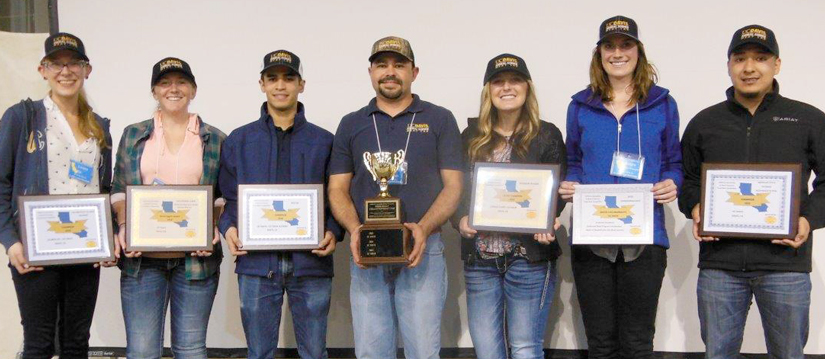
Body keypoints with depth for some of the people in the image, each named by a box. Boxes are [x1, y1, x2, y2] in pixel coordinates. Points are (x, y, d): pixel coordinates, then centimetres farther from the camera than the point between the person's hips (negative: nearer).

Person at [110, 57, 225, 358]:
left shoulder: (216, 140, 6)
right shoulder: (133, 135, 10)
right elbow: (119, 190, 11)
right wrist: (124, 226, -6)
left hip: (196, 258, -1)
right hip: (142, 258, 1)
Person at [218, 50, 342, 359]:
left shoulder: (324, 141, 7)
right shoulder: (238, 141, 10)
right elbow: (228, 197, 10)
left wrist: (333, 232, -11)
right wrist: (228, 227, -9)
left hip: (311, 263, 0)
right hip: (256, 263, 1)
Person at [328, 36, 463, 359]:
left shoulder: (440, 120, 7)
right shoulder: (351, 125, 13)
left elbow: (453, 185, 1)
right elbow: (337, 189, 9)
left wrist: (424, 227, -16)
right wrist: (354, 229, -11)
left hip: (422, 250, -2)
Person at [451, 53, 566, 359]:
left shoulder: (547, 135, 3)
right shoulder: (471, 136, 10)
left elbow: (558, 193, 2)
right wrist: (461, 220, -10)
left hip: (529, 256, -3)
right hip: (479, 257, 3)